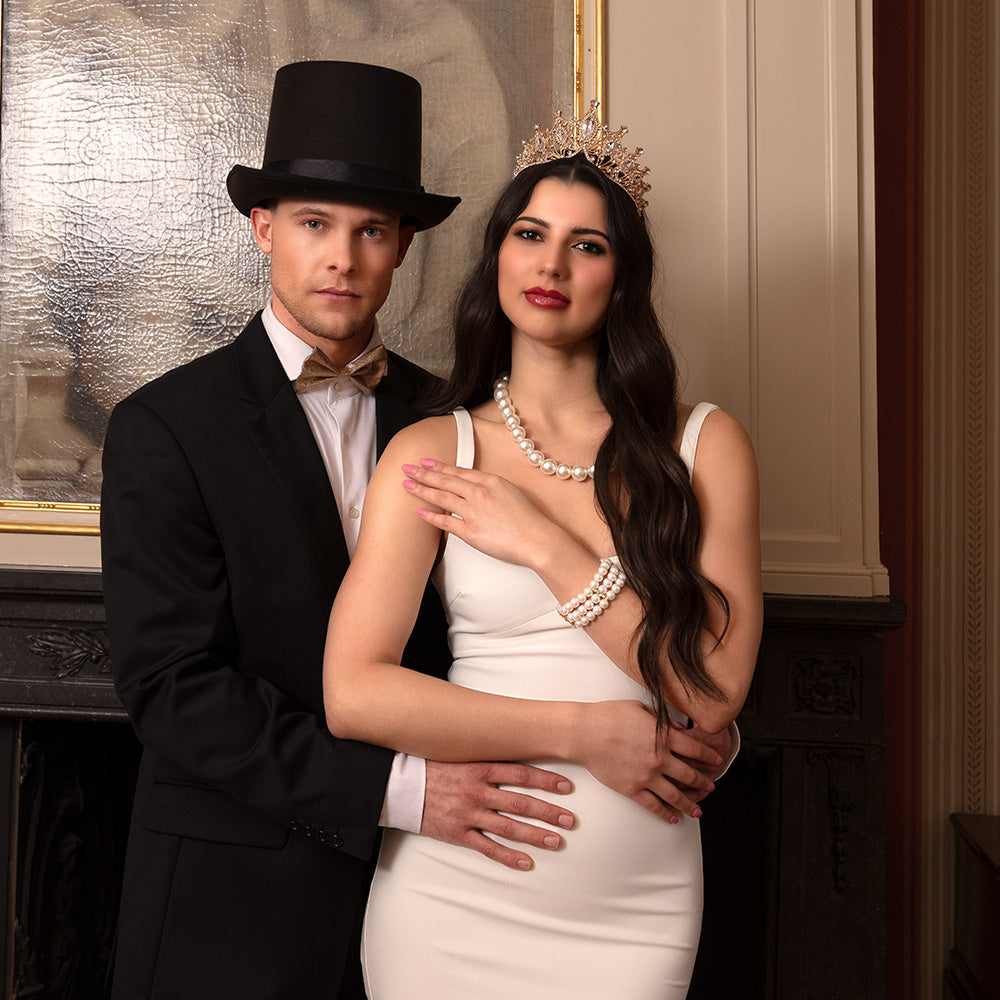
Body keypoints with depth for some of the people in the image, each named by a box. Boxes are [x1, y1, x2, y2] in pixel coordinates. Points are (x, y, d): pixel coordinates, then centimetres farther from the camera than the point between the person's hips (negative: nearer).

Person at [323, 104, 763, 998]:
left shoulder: (705, 446, -1)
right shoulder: (430, 453, -4)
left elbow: (711, 689, -9)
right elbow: (353, 693, -13)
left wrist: (544, 544, -13)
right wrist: (583, 732, -15)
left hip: (633, 903, 1)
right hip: (454, 886, 0)